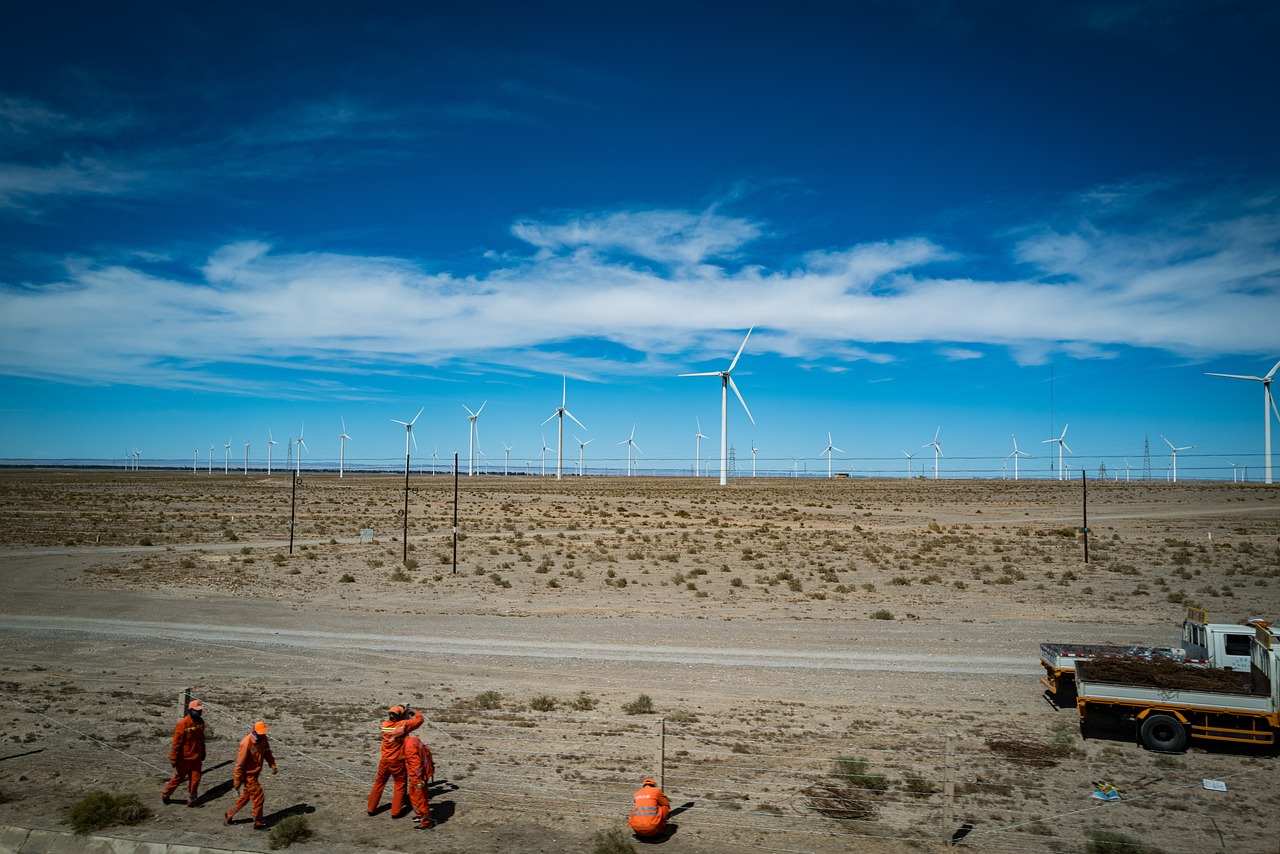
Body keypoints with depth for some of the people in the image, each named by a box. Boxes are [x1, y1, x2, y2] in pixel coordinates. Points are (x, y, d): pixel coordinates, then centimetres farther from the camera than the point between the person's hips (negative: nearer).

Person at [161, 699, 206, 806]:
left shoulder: (200, 722, 0)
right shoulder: (183, 724, -20)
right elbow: (176, 742, -16)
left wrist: (203, 754, 17)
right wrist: (173, 760, -14)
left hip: (196, 758, 5)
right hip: (184, 758, -5)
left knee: (195, 780, 7)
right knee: (179, 778, 11)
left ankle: (191, 801, 21)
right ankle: (165, 794, 36)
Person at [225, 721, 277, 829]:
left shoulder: (263, 739, -4)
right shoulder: (246, 743, -27)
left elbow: (267, 752, 7)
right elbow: (240, 763, -21)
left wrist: (272, 765, -8)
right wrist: (237, 781, -15)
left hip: (255, 773, 8)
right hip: (248, 775, -8)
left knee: (246, 796, 24)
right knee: (259, 798, -1)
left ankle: (230, 814, 41)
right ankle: (258, 823, 13)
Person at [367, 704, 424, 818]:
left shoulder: (385, 725, -6)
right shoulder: (403, 725, -19)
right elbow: (420, 719, -10)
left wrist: (405, 712, 12)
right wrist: (415, 712, 9)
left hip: (384, 761, 4)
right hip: (397, 762, -4)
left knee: (379, 783, 21)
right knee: (400, 786, 12)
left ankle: (371, 808, 29)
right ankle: (396, 811, 12)